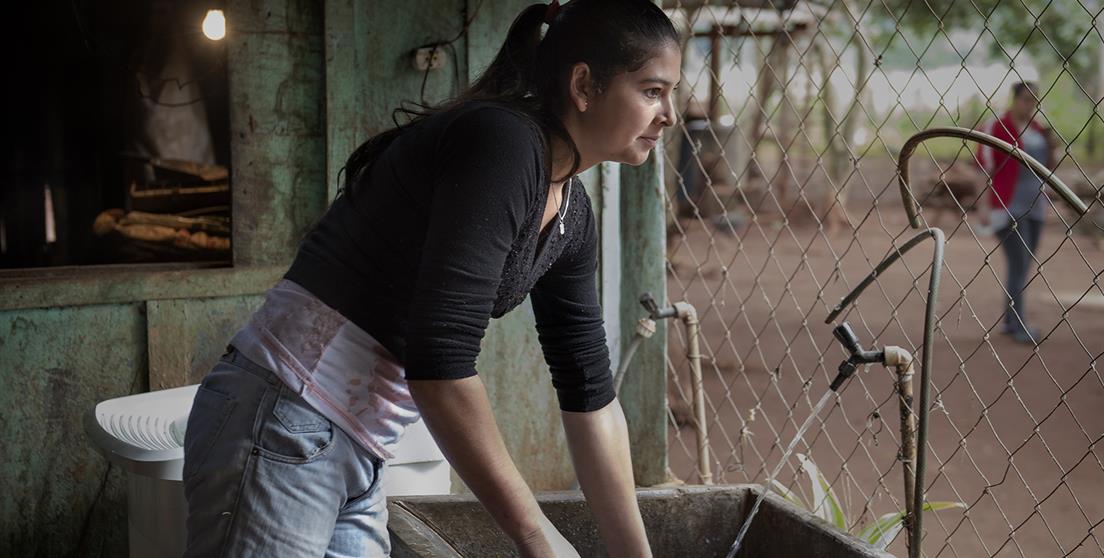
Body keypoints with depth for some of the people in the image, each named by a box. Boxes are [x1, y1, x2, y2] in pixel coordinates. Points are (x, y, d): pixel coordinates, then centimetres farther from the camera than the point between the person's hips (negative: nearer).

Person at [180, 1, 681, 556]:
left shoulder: (571, 217, 9)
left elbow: (589, 396, 15)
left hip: (360, 456, 9)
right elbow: (439, 362, -25)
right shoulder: (500, 143, -19)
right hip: (286, 426, -9)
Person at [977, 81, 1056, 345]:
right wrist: (986, 205, -17)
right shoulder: (997, 127, -10)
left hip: (1034, 206, 7)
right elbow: (985, 165, -12)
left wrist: (1051, 146, -3)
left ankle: (1009, 321, 21)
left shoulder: (1037, 129, 10)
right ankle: (1019, 326, -7)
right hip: (1008, 207, -7)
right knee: (1019, 265, -11)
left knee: (1023, 266, 11)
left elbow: (1048, 167, 17)